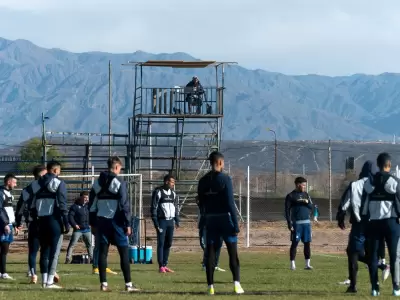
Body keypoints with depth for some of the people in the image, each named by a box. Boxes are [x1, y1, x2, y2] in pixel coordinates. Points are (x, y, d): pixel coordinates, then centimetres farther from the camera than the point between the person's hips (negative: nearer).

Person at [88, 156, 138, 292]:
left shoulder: (97, 182, 9)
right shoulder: (119, 182, -8)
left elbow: (92, 204, 11)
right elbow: (124, 205, -11)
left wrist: (93, 223, 17)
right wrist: (128, 224, -7)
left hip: (101, 221, 5)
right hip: (116, 221, -5)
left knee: (102, 252, 6)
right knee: (124, 252, 0)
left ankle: (103, 284, 4)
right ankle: (128, 284, -2)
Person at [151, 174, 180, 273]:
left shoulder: (173, 193, 14)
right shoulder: (158, 192, -6)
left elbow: (176, 208, 19)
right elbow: (153, 207, -8)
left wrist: (177, 220, 10)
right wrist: (156, 222, -13)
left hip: (170, 221, 6)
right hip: (161, 221, -6)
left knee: (168, 243, 6)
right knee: (161, 243, -5)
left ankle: (165, 265, 13)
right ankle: (161, 266, -4)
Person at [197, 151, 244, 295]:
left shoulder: (203, 181, 6)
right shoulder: (225, 179, -10)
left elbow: (201, 204, 10)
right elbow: (230, 203, -14)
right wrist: (236, 224, -12)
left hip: (210, 220, 4)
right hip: (225, 218, -4)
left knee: (210, 253, 6)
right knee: (233, 253, 1)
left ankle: (210, 286, 3)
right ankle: (236, 284, -8)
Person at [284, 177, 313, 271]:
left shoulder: (306, 195, 14)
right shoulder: (291, 196, -2)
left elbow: (311, 207, 12)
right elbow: (287, 211, -5)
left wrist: (307, 202, -10)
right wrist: (289, 224, -11)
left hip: (306, 222, 5)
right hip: (296, 223, -5)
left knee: (307, 243, 3)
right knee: (295, 243, -3)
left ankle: (307, 264, 7)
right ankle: (292, 264, 2)